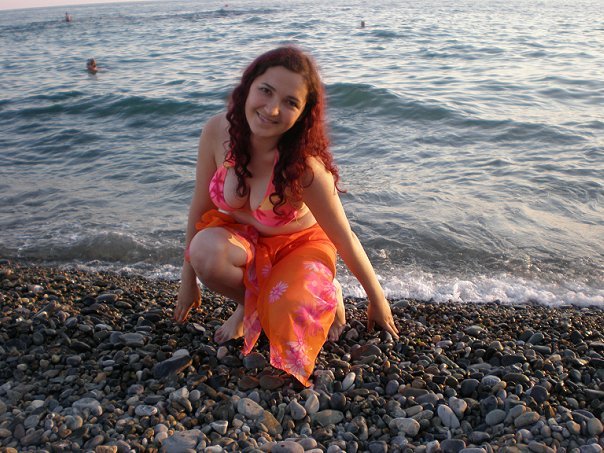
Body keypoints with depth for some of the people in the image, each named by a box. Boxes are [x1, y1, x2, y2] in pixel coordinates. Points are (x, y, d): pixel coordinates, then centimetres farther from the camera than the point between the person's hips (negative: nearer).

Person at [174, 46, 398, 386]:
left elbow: (345, 239, -20)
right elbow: (201, 206, -8)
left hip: (299, 243, -3)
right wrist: (189, 278, 2)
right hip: (242, 236, 3)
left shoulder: (304, 166, -32)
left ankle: (326, 294, 7)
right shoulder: (218, 131, -21)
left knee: (288, 317, -31)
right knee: (205, 248, -31)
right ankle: (249, 303, 2)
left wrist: (377, 299, -7)